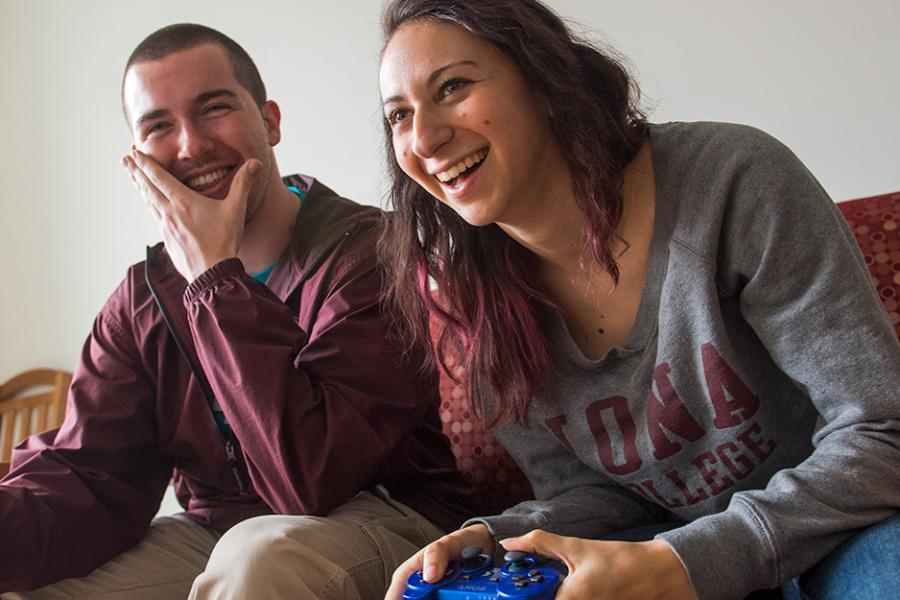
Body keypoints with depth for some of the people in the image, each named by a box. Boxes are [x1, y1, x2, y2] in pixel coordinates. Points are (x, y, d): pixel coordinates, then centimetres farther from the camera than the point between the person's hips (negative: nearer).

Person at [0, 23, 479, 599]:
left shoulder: (371, 254, -17)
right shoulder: (143, 301, 5)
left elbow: (314, 477, -26)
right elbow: (88, 479, -4)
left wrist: (216, 276, -22)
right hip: (216, 532, 6)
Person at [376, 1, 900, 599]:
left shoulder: (731, 179, -21)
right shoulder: (482, 302, -5)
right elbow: (585, 490, 1)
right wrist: (493, 541, -22)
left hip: (852, 528, -2)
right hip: (671, 541, 3)